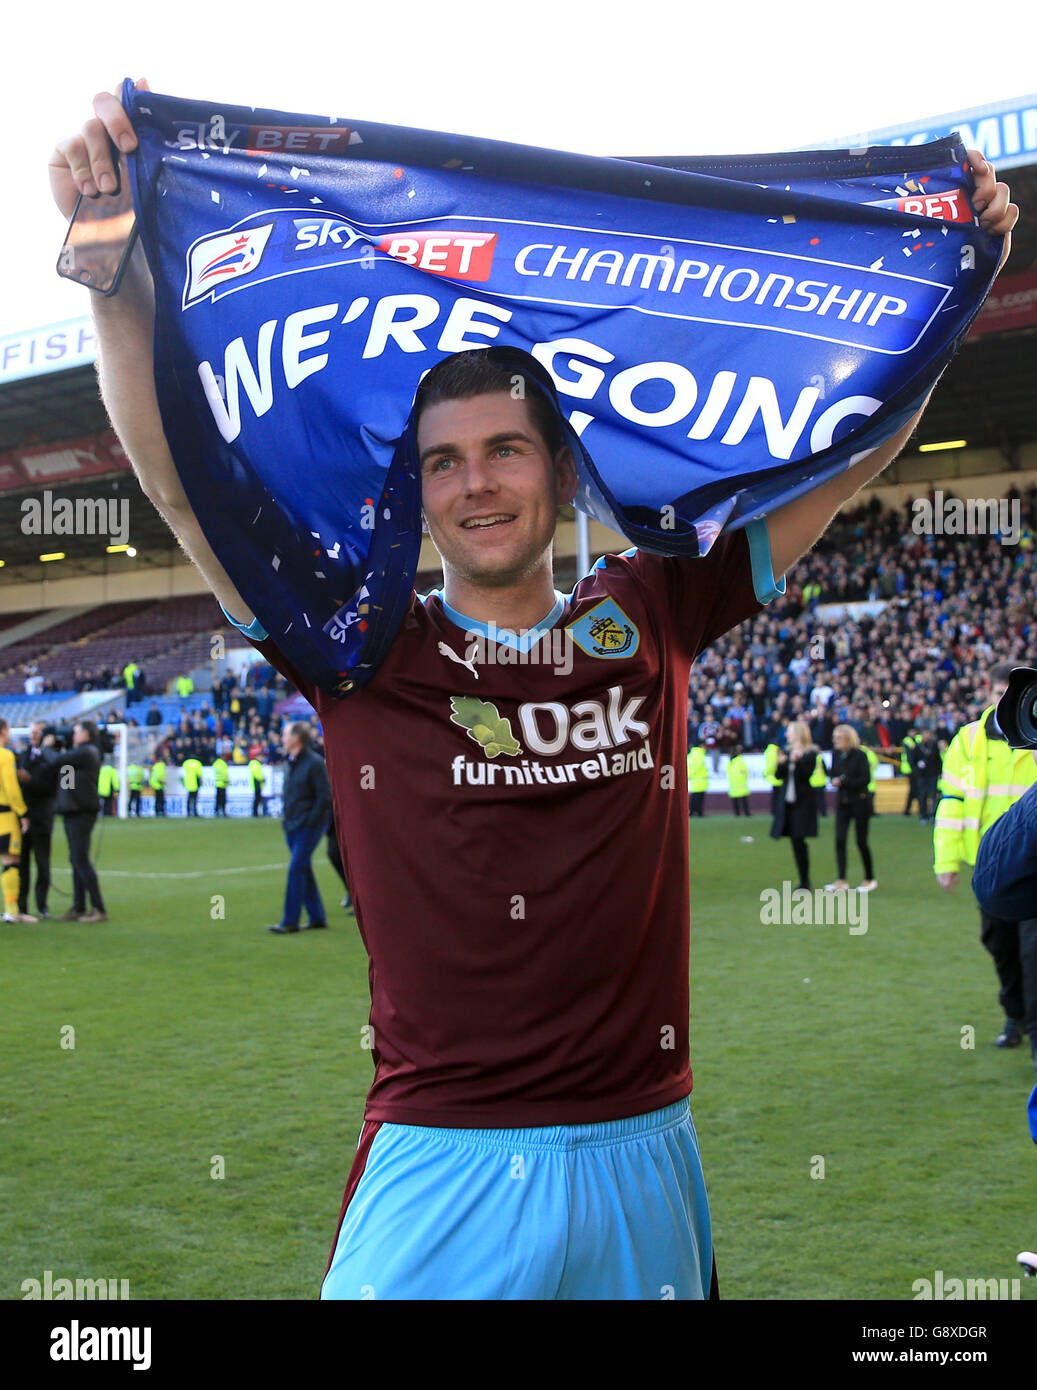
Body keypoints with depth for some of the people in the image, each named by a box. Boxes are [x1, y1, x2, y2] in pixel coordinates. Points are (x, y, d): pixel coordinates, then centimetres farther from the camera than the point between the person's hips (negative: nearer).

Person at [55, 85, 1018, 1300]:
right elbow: (182, 477, -9)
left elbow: (846, 460, 8)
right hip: (437, 1171, -2)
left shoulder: (648, 618, 2)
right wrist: (117, 275, -19)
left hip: (640, 1159, 3)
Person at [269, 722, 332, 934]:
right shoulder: (291, 762, 11)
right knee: (303, 870, 11)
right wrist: (286, 815, 12)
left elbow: (325, 796, -15)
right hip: (292, 825, 8)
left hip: (308, 826, -8)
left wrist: (310, 821, -15)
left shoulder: (315, 762, -13)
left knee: (296, 869, -10)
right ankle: (317, 917, 19)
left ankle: (290, 921, -6)